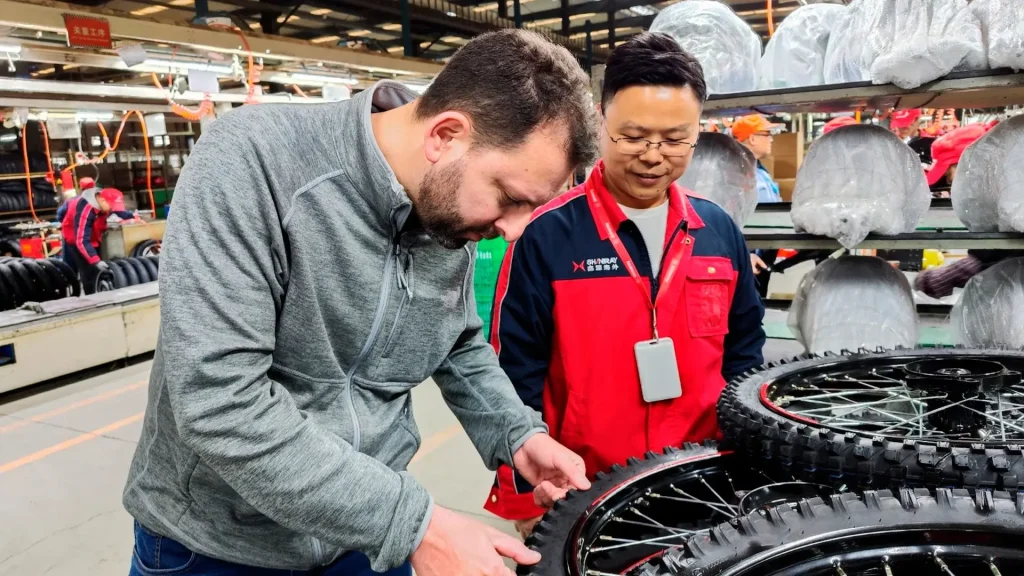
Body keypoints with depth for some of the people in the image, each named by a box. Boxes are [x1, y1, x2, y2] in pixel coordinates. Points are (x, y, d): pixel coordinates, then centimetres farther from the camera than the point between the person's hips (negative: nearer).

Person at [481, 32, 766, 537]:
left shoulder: (720, 231, 1)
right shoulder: (545, 235, -12)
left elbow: (744, 351, 11)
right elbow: (515, 373, -10)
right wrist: (532, 491, -10)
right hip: (579, 494, -4)